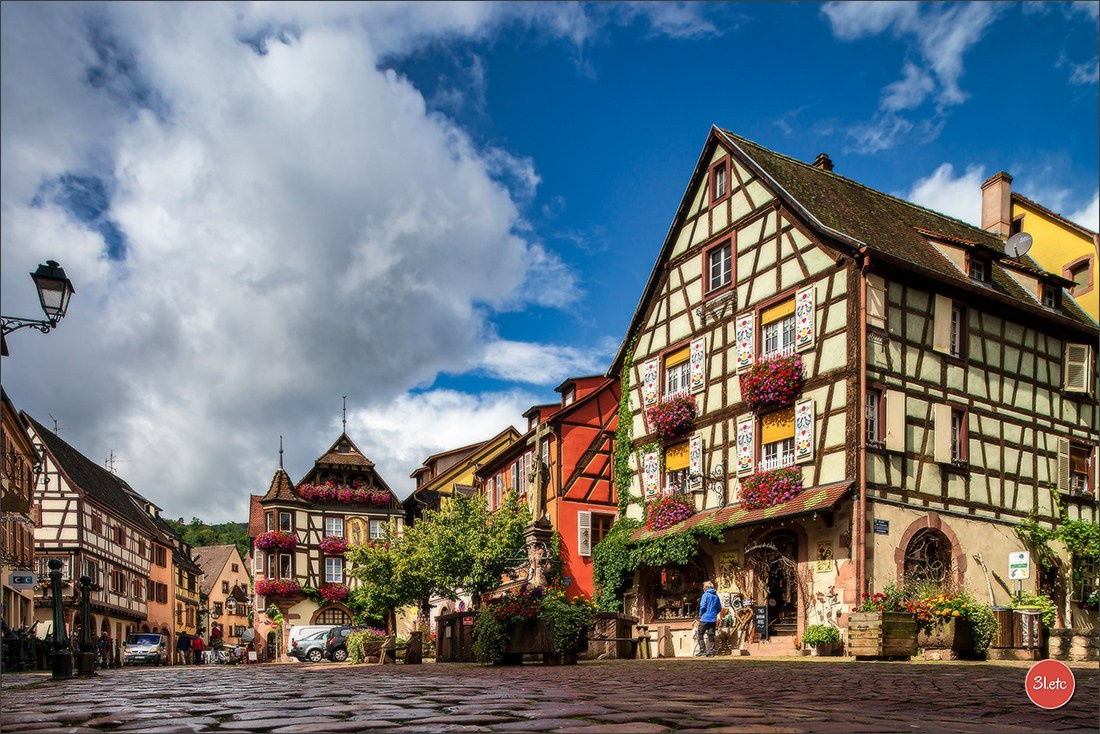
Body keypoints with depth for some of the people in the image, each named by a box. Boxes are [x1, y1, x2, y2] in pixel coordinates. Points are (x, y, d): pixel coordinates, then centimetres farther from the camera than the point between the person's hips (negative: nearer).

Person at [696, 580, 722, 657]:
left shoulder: (705, 595, -9)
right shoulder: (716, 596, 9)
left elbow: (702, 607, -14)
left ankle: (702, 649, -6)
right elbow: (719, 609, 11)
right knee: (711, 635, 8)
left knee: (700, 634, 4)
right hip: (713, 619, 6)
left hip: (705, 619, -5)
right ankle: (711, 652, 6)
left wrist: (700, 614, 2)